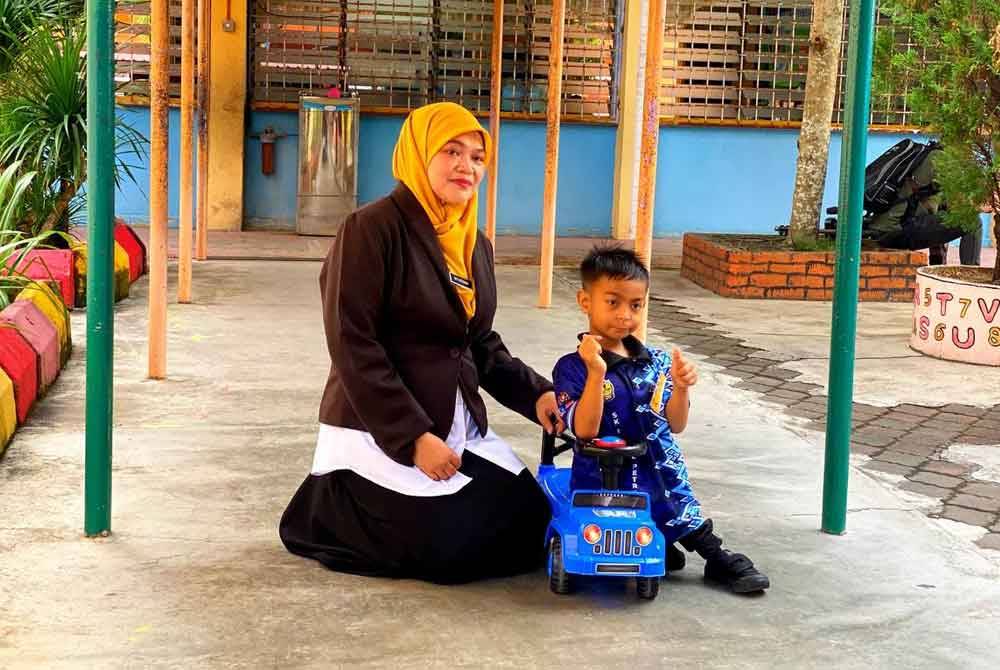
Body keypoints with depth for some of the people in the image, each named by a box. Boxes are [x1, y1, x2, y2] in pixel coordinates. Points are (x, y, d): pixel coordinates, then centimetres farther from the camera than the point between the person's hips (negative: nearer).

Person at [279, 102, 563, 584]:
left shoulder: (475, 244, 9)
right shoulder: (373, 229, -15)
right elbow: (354, 347, -20)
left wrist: (534, 394, -2)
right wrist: (413, 438, -24)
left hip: (461, 430, 8)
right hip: (379, 434, -8)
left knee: (531, 530, 3)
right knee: (456, 549, -15)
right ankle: (328, 512, 11)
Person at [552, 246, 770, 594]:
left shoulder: (656, 362, 6)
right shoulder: (572, 367, -7)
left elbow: (676, 425, 5)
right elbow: (585, 431, -18)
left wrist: (680, 387, -14)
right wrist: (596, 373, -27)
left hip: (662, 481, 4)